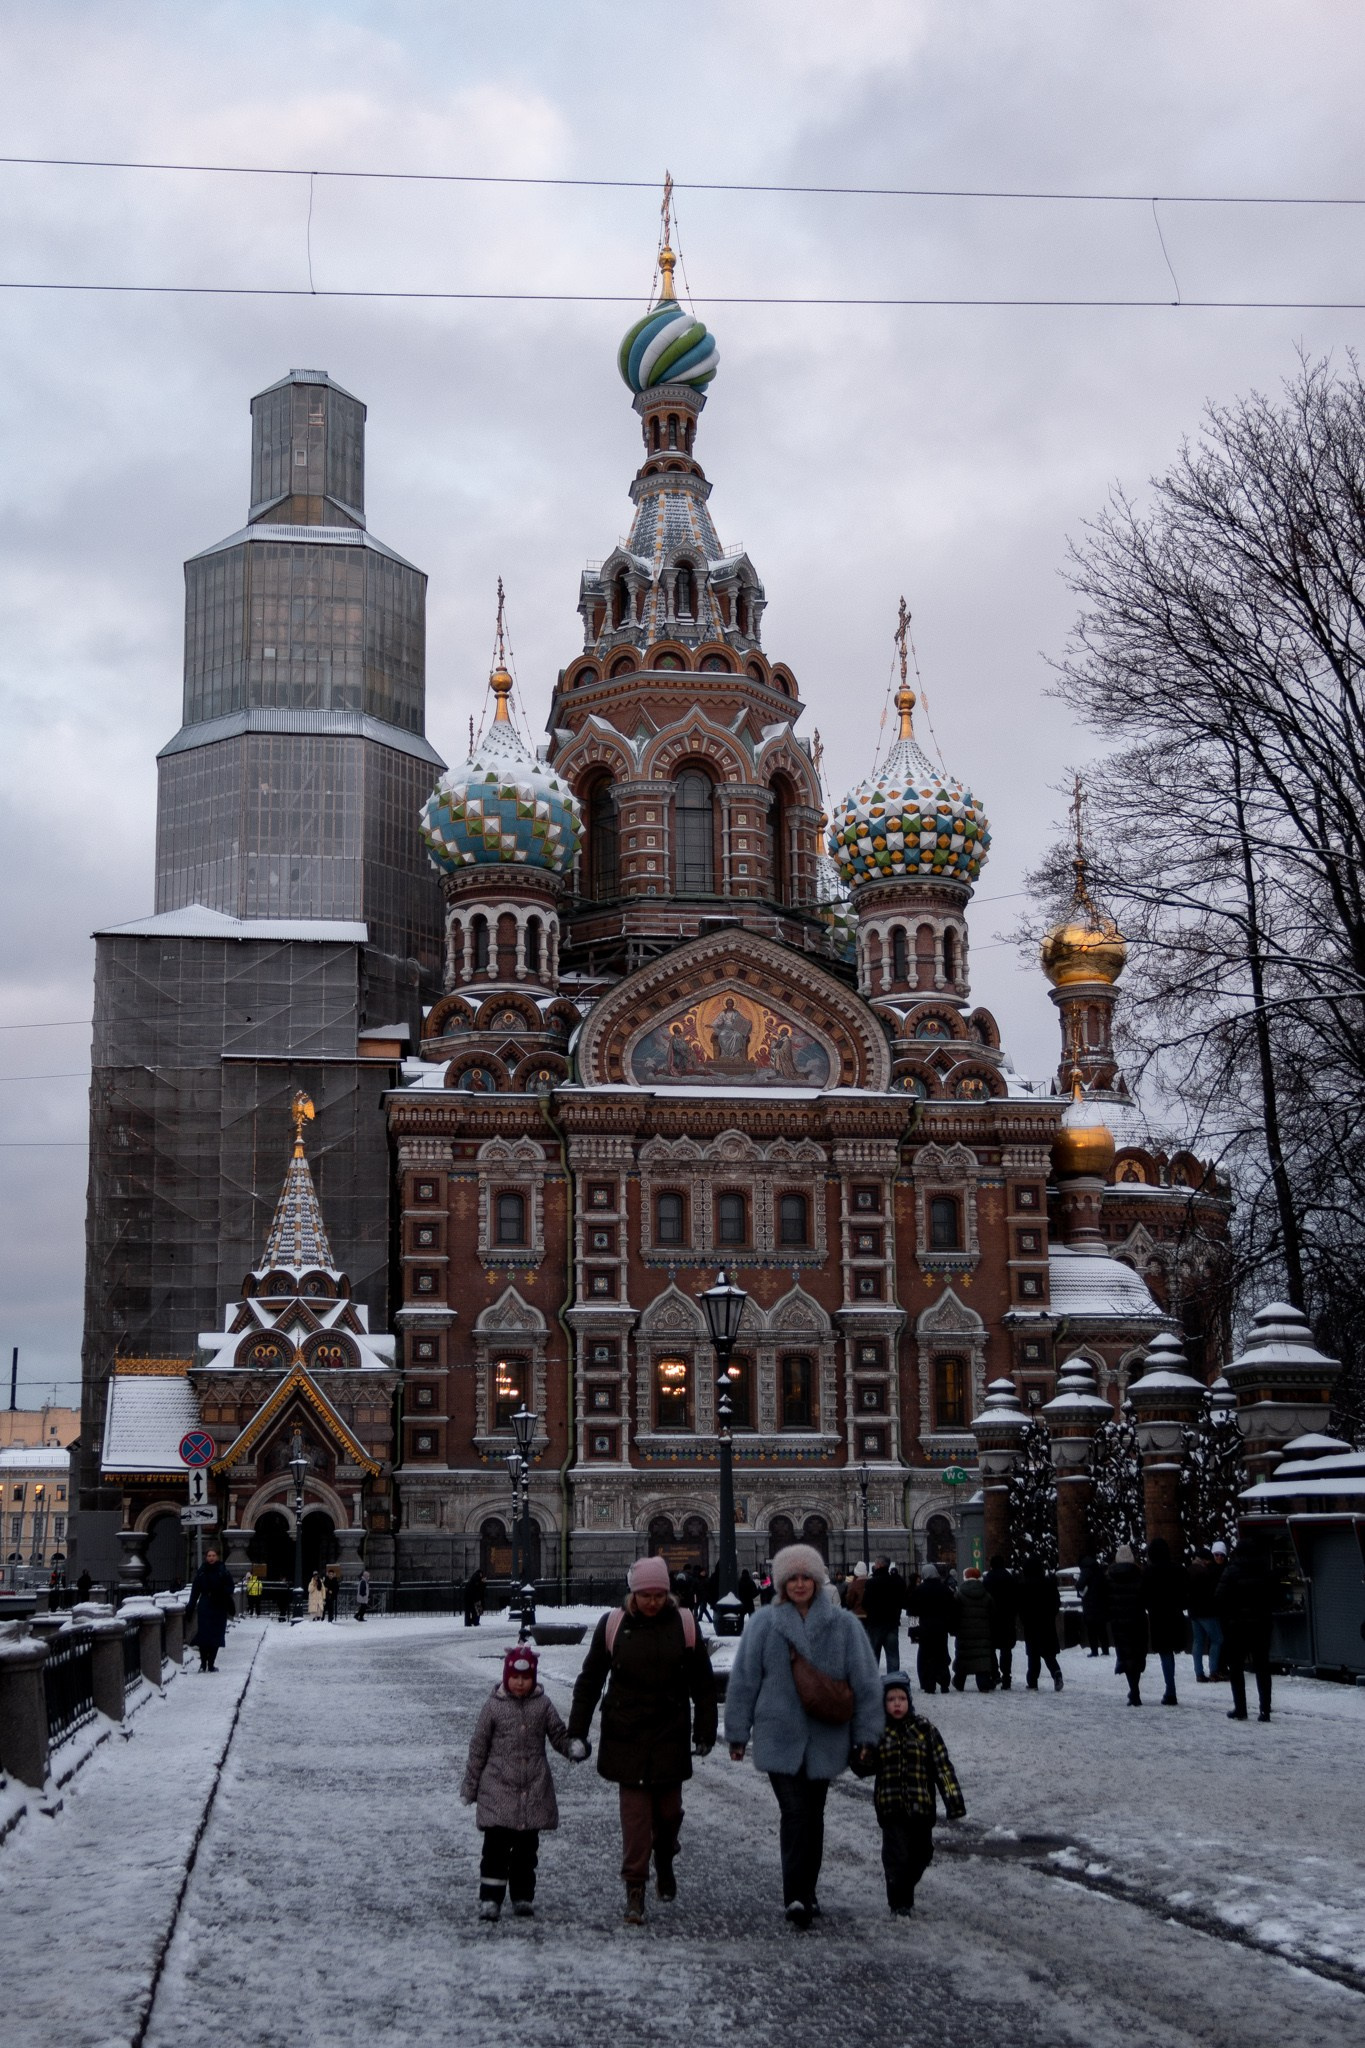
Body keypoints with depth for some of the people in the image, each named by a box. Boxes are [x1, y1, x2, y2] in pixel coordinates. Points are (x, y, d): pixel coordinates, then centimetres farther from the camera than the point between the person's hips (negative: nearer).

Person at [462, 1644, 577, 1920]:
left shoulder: (543, 1704, 3)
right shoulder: (494, 1705, -3)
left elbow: (559, 1735, 7)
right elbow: (478, 1747, 2)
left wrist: (574, 1747, -16)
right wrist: (469, 1787, 4)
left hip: (534, 1791, 2)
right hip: (498, 1789, -2)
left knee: (527, 1846, 9)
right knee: (496, 1846, -5)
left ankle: (523, 1896, 20)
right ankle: (490, 1899, 1)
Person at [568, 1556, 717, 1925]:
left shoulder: (683, 1625, -2)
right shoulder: (613, 1624, -4)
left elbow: (702, 1684, 7)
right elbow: (589, 1681, 4)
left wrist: (705, 1732, 7)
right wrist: (577, 1733, 1)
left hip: (671, 1736, 1)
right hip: (626, 1736, -1)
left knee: (668, 1808, 8)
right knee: (634, 1811, -4)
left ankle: (665, 1860, 38)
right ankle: (635, 1888, 4)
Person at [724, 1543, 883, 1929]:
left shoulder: (844, 1625, 0)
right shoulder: (764, 1623, -2)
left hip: (825, 1741, 1)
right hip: (779, 1738, -1)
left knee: (813, 1814, 6)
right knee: (795, 1814, -5)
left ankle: (806, 1891, 13)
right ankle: (796, 1896, -3)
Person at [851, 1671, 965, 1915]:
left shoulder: (924, 1728, 1)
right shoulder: (877, 1730, 0)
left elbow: (943, 1765, 1)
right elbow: (864, 1768, 2)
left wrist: (953, 1800, -3)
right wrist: (860, 1758, -22)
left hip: (922, 1806, 2)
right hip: (891, 1807, -2)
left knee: (921, 1854, 12)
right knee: (897, 1856, -7)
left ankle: (905, 1894, 36)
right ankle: (900, 1904, 8)